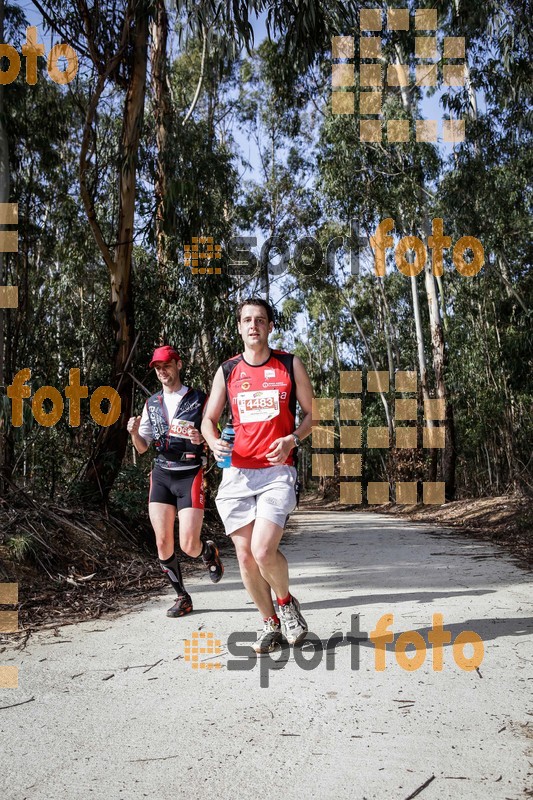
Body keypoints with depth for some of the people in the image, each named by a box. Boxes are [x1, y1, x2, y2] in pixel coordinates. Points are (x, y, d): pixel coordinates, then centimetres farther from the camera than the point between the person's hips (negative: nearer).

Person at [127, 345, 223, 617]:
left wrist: (202, 439, -20)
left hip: (190, 475, -4)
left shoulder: (199, 399, 0)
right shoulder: (151, 404, 12)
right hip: (161, 475, 4)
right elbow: (142, 447, 13)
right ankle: (182, 597, 17)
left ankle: (209, 552, 27)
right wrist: (134, 433, -8)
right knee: (163, 544, -1)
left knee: (188, 545, -10)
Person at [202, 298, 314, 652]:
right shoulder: (227, 370, 9)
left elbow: (311, 413, 9)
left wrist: (292, 439, -10)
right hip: (237, 472, 3)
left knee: (263, 551, -18)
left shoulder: (290, 365, 4)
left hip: (277, 471, -3)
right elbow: (209, 419, 15)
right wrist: (214, 442, -7)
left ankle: (286, 602, 14)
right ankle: (271, 624, 25)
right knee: (245, 555, 4)